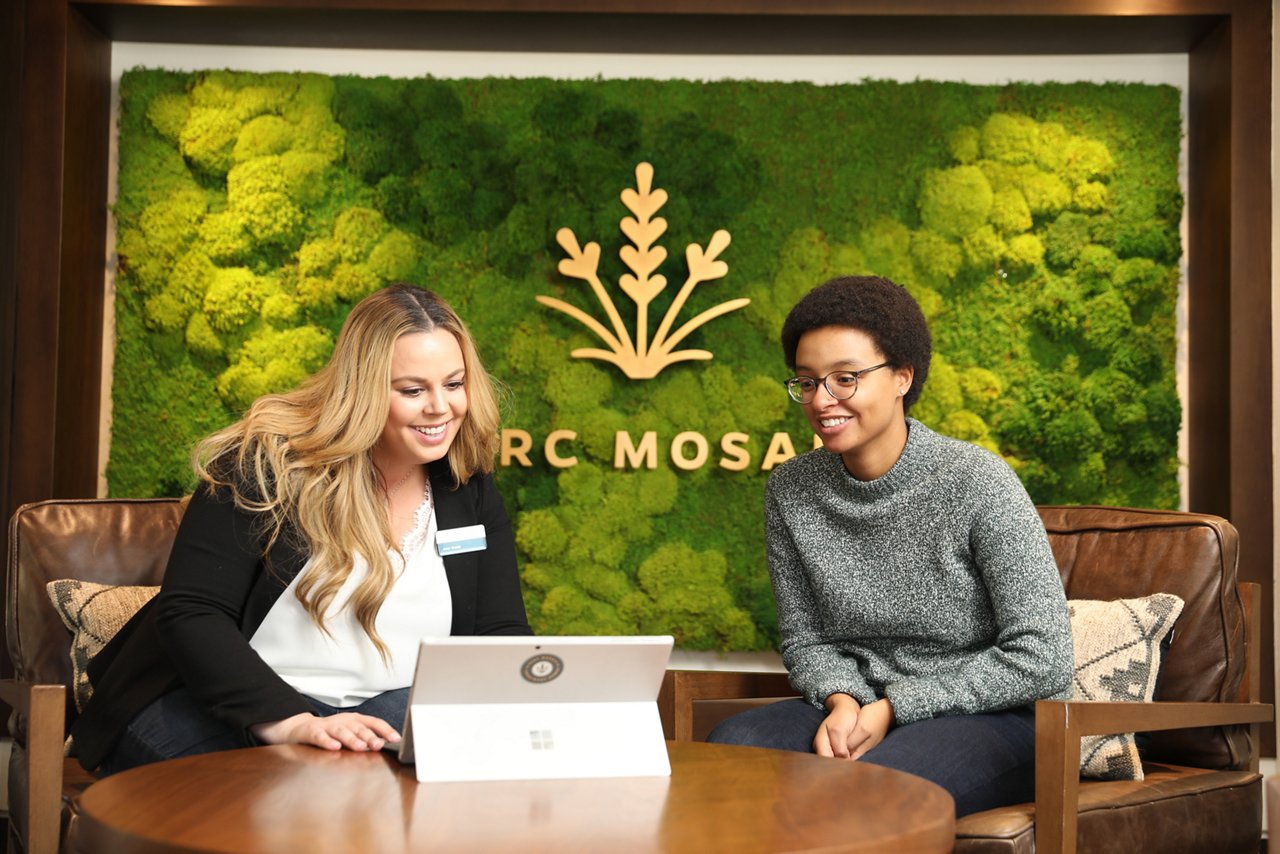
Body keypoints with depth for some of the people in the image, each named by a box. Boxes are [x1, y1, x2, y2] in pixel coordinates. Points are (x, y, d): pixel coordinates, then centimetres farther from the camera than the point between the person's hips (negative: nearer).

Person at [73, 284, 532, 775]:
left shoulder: (470, 492, 6)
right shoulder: (267, 463, -8)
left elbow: (503, 634, 4)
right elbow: (189, 615, -14)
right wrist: (292, 723, -28)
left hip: (381, 717, 7)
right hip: (222, 711, -6)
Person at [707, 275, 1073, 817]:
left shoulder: (976, 482, -14)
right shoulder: (790, 492, 1)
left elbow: (1043, 661, -15)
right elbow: (805, 638, 9)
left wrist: (893, 708, -15)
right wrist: (842, 700, -14)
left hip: (989, 719, -4)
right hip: (858, 713, 4)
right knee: (730, 745, -26)